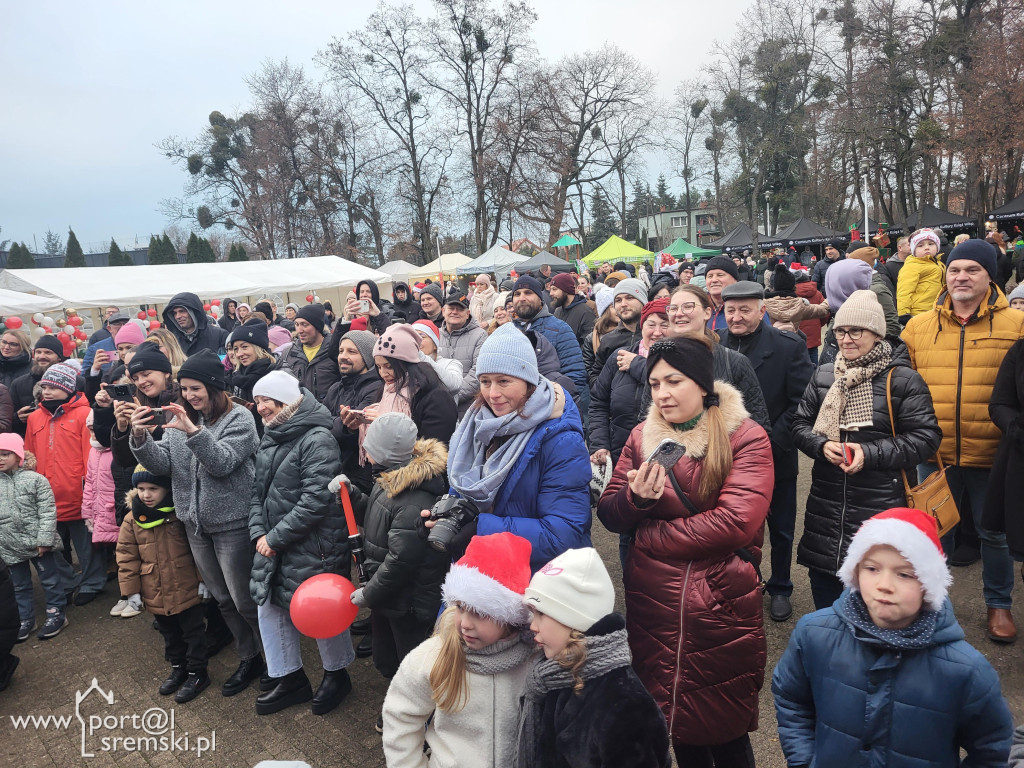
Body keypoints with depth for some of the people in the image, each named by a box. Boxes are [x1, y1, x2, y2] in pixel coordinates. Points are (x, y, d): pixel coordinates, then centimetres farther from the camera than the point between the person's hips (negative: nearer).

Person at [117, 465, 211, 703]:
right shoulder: (132, 520, -2)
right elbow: (127, 556, 2)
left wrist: (203, 579, -8)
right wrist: (131, 590, -1)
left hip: (187, 591, -4)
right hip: (155, 595, 4)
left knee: (193, 632, 9)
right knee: (170, 634, 22)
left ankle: (197, 673, 23)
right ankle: (178, 668, 40)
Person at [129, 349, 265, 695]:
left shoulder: (238, 418, -12)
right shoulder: (179, 418, 6)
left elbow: (223, 463, -23)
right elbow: (162, 463, -2)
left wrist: (193, 431, -36)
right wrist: (141, 438, -21)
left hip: (232, 523, -6)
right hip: (196, 524, 7)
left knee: (244, 600, 0)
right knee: (222, 599, 17)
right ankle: (249, 659, 33)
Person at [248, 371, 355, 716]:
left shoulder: (317, 439, -18)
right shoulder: (269, 440, 10)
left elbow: (316, 499, -24)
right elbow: (259, 491, 13)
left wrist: (276, 537, -19)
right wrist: (259, 532, -2)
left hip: (313, 546, -8)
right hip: (273, 544, 8)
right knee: (269, 605, 15)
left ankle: (336, 674, 31)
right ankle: (289, 679, 34)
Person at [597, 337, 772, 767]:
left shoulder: (745, 438, -9)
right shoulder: (643, 436, 5)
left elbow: (737, 521, -21)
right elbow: (609, 515, 5)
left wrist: (650, 535, -13)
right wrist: (636, 497, -18)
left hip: (721, 606, -3)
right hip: (653, 606, 4)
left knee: (724, 732, 12)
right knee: (675, 725, 18)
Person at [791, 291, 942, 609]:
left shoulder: (903, 379, -6)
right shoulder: (823, 375, 7)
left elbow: (926, 437, -9)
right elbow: (800, 424, 10)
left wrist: (870, 453, -19)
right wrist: (821, 445, -12)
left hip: (881, 505, -4)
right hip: (826, 504, 4)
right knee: (823, 584, 16)